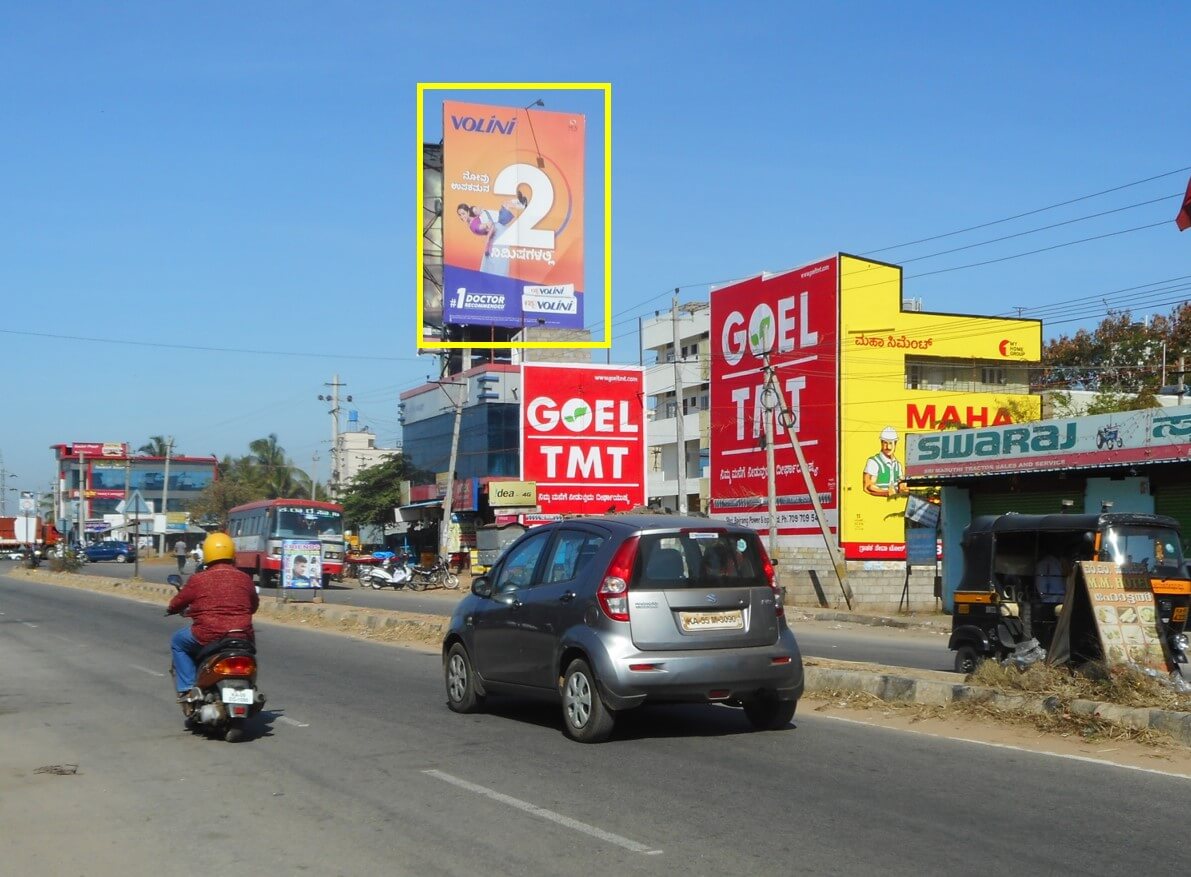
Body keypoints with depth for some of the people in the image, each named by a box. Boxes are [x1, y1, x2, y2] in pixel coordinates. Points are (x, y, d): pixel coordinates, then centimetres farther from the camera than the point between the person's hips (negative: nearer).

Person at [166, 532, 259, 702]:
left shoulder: (198, 580, -3)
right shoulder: (244, 579, 4)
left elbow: (179, 602, 10)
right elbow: (254, 605, 19)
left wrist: (171, 609, 33)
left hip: (207, 637, -3)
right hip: (242, 637, 3)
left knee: (177, 640, 23)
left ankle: (187, 689, 11)